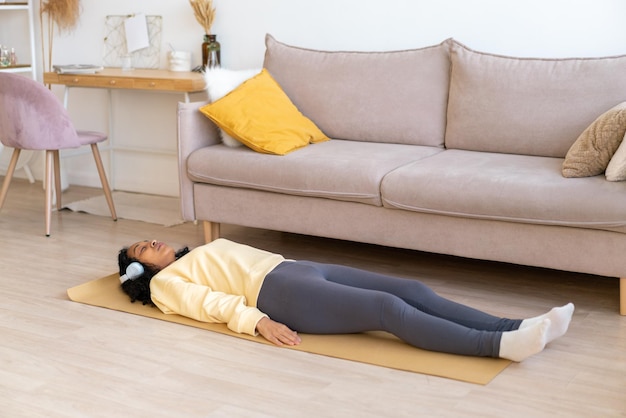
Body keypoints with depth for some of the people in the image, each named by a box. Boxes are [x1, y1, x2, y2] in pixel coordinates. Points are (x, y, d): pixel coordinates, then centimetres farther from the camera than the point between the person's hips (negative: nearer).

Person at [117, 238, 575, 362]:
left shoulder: (207, 248, 36)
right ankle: (498, 344, -38)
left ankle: (514, 327, -22)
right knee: (388, 308, -27)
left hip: (297, 267, 8)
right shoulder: (165, 283, 13)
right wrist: (257, 321, -19)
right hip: (277, 293, -8)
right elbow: (207, 302, -4)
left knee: (412, 289, -12)